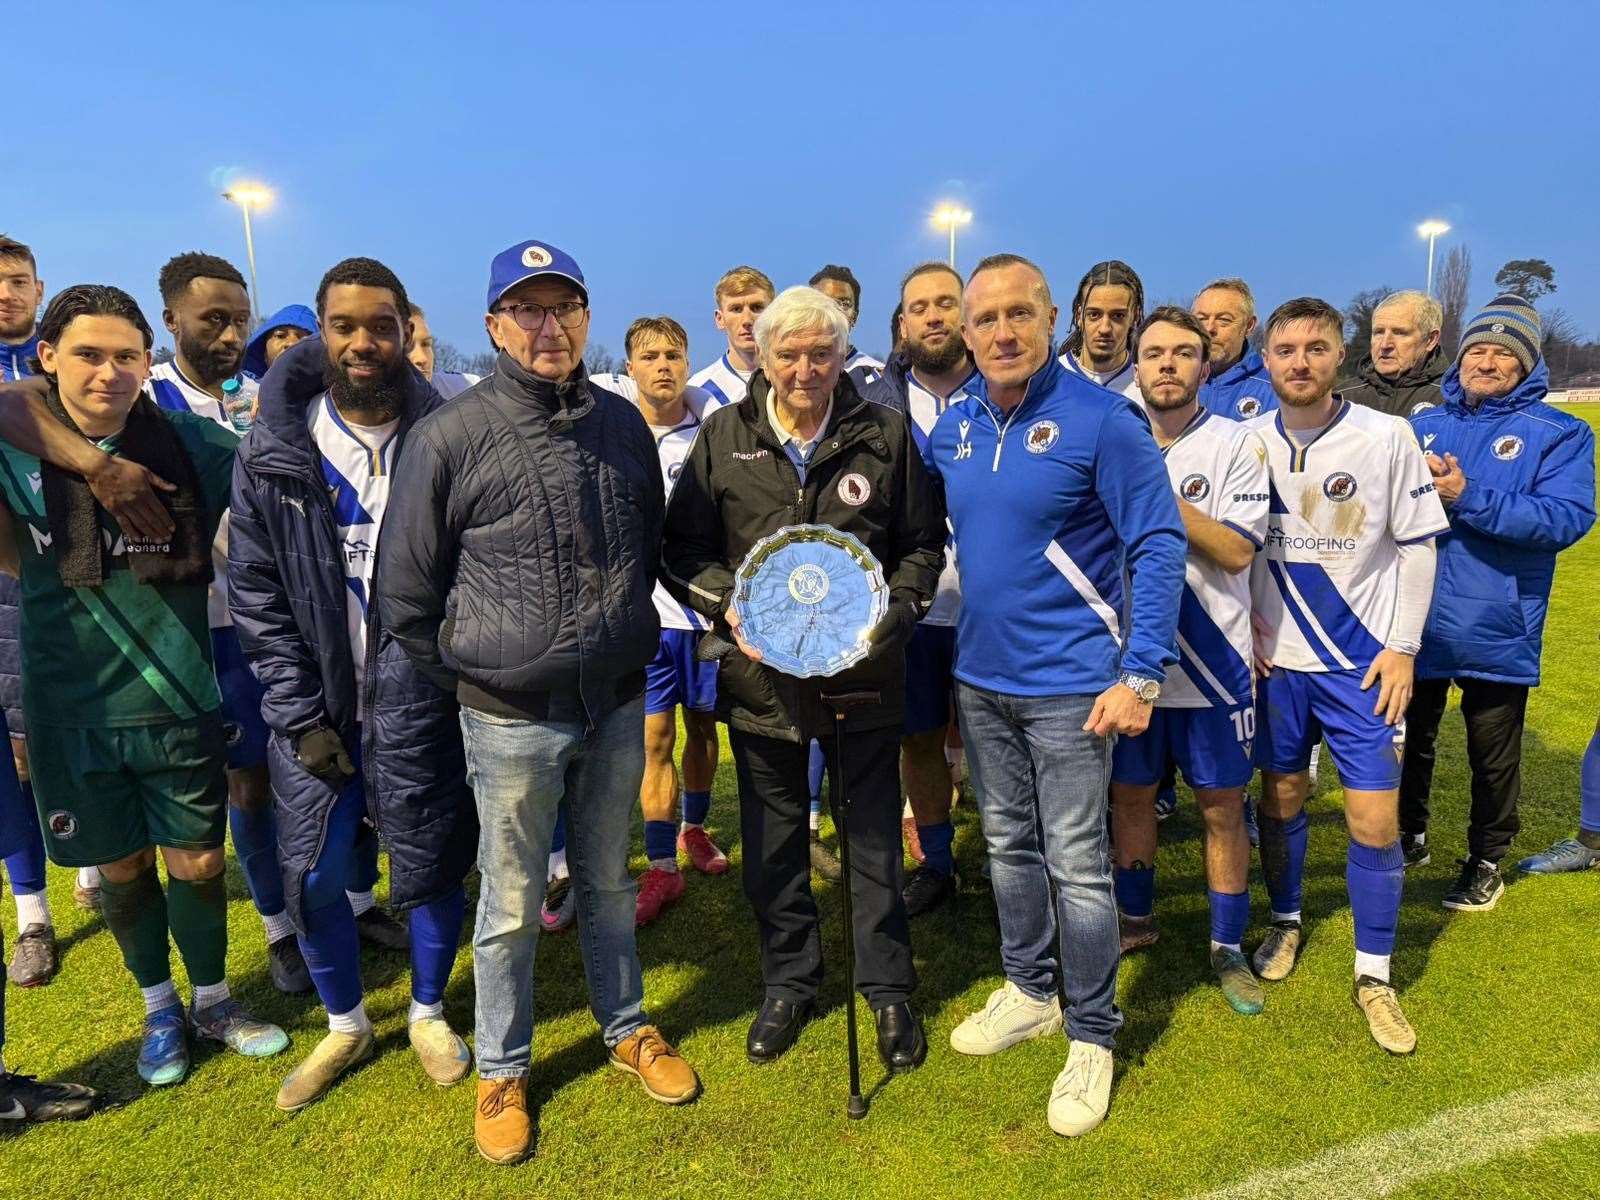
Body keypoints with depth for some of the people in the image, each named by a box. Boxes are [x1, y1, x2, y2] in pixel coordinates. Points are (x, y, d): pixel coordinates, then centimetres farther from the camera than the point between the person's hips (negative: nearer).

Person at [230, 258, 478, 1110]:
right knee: (310, 879, 10)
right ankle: (344, 1024, 38)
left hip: (419, 705, -1)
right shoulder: (272, 450, -2)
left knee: (432, 871, 11)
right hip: (314, 708, 2)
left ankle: (428, 1015, 38)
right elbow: (256, 594, 0)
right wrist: (299, 713, -5)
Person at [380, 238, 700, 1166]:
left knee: (609, 882, 20)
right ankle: (503, 1070, 34)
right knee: (511, 907, 11)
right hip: (511, 718, -3)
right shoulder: (451, 437, -10)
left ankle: (628, 1029, 41)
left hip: (618, 705, 4)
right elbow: (407, 593, -4)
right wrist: (471, 674, 1)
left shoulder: (623, 425, 2)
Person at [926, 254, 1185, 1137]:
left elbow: (1159, 545, -12)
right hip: (980, 678, 6)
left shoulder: (1101, 420, -13)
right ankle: (1029, 991, 38)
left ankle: (1092, 1036, 22)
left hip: (1069, 683, -5)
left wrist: (1141, 674, -17)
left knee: (1075, 862, 2)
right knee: (1008, 845, 18)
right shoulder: (952, 427, 4)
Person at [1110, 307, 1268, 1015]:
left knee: (1222, 807, 7)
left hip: (1212, 660, -3)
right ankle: (1136, 918, 36)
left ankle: (1227, 947, 25)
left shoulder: (1237, 445, -4)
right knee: (1129, 793, 15)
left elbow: (1236, 550, -14)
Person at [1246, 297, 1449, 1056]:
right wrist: (1245, 625, -2)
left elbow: (1417, 546, -2)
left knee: (1375, 820, -2)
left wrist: (1403, 646, -7)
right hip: (1278, 658, 2)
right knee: (1280, 799, 13)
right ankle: (1285, 923, 36)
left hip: (1364, 660, -2)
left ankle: (1374, 975, 17)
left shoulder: (1386, 437, -7)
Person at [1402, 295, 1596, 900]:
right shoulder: (1422, 425, 7)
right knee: (1407, 740, 19)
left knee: (1492, 756, 12)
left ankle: (1486, 860, 32)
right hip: (1413, 624, 3)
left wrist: (1469, 498, -26)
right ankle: (1409, 836, 41)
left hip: (1495, 631, -3)